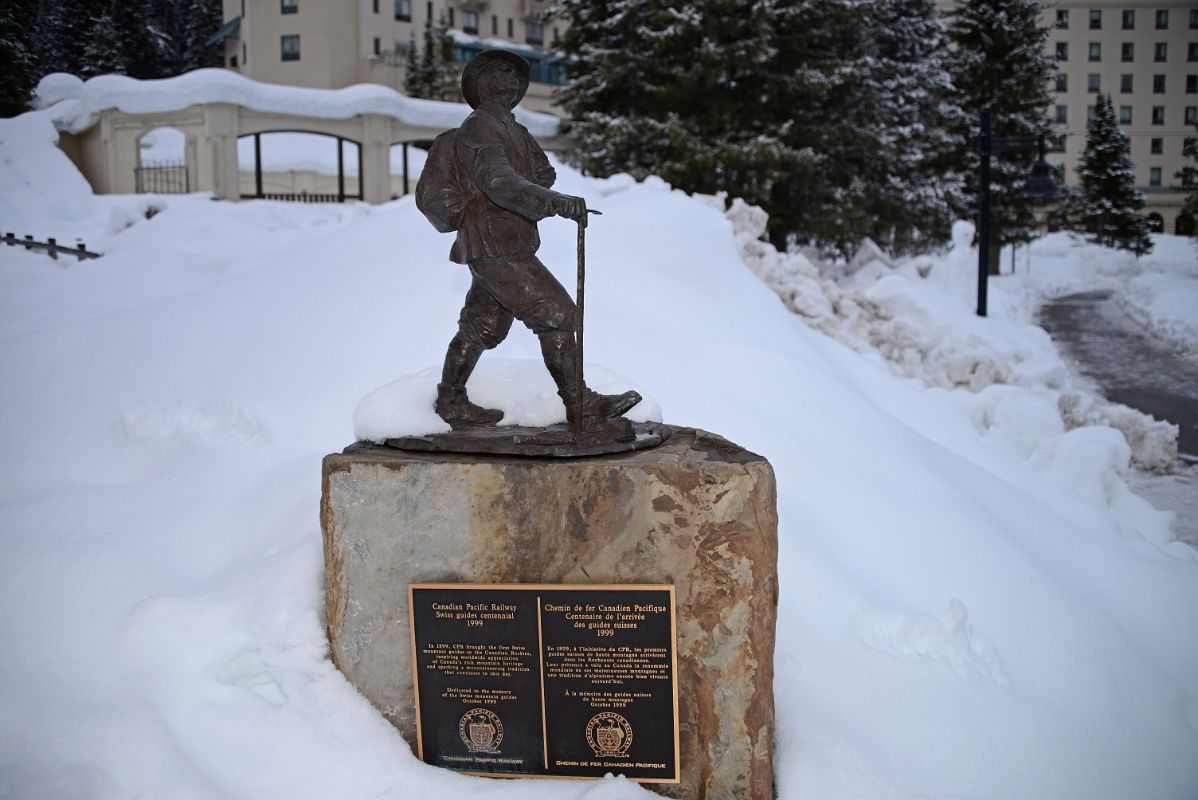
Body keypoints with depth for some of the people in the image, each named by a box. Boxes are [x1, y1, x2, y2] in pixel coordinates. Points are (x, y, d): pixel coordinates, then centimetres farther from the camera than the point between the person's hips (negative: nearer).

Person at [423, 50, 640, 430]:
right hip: (496, 247, -10)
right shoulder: (477, 129, -11)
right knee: (556, 312, -10)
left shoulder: (515, 131, 20)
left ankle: (451, 402, 23)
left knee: (481, 327, 14)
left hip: (507, 246, 10)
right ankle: (579, 402, -6)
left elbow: (544, 174, 20)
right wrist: (557, 203, -38)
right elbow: (499, 181, -27)